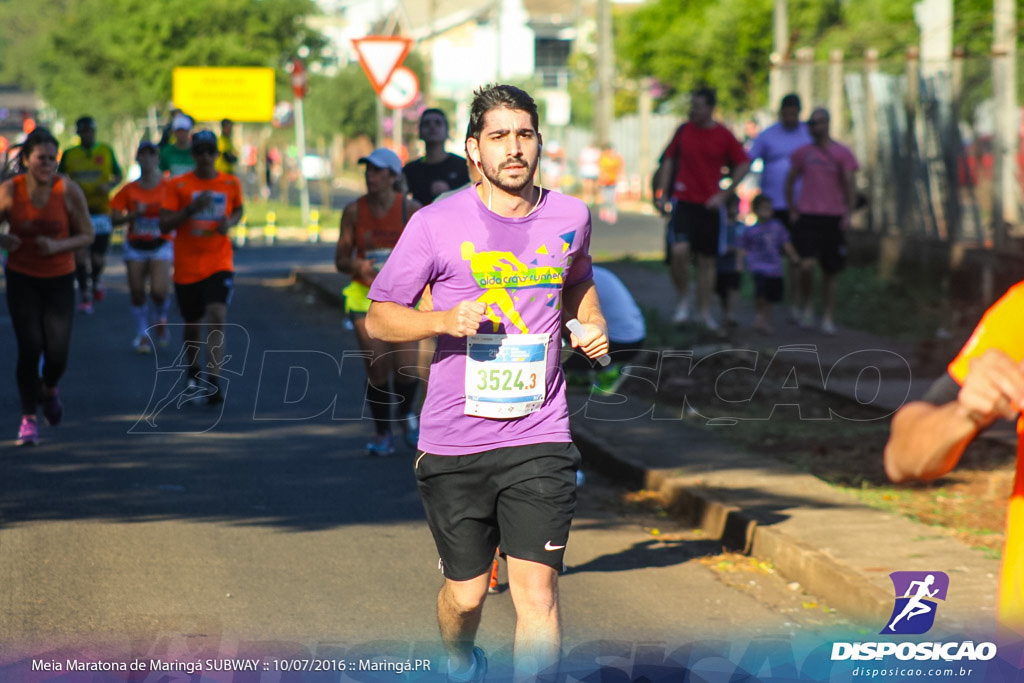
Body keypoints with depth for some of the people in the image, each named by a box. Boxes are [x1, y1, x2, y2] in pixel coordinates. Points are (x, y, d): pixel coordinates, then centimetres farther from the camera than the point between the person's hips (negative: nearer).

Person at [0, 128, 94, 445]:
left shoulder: (68, 191, -12)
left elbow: (87, 235, -4)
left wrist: (57, 246, -21)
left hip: (60, 279, 0)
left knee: (57, 352, -6)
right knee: (30, 346, -10)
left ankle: (49, 389, 31)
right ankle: (29, 418, 8)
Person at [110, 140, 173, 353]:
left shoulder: (168, 187, -2)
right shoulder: (129, 190, 1)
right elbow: (114, 218, -1)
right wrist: (134, 214, -17)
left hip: (160, 245, -2)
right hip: (135, 246, 2)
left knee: (159, 290, -18)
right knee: (137, 293, 1)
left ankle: (161, 319, 14)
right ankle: (142, 334, 17)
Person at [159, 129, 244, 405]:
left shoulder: (231, 184, 3)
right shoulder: (178, 185, -2)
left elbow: (238, 210, 22)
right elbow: (164, 224, -6)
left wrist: (230, 222, -1)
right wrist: (191, 209, -20)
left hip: (220, 264, 0)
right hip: (187, 266, 0)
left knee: (217, 316, -20)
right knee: (192, 324, 12)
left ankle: (211, 381, -23)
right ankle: (193, 372, 38)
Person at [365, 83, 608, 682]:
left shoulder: (570, 217, 4)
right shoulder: (437, 224, -6)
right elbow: (378, 318, 0)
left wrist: (594, 326, 7)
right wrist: (445, 320, -18)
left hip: (540, 437, 1)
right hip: (455, 442, -1)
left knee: (538, 595, -11)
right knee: (466, 593, 11)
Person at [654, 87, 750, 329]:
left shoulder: (723, 136, -1)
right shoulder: (683, 130, 3)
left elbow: (743, 165, 4)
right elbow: (669, 161, 11)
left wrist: (724, 194, -3)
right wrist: (663, 194, 5)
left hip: (709, 204, 0)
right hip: (683, 200, 0)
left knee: (707, 261, 6)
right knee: (679, 251, -20)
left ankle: (704, 311, 18)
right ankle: (682, 299, 1)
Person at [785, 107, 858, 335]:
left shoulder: (842, 154, 2)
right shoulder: (802, 153, 7)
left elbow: (850, 185, 0)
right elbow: (790, 181, 17)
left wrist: (848, 215, -10)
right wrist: (792, 210, 8)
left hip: (833, 218, 0)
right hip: (806, 216, 0)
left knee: (830, 272, 5)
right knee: (806, 265, -18)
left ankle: (827, 318, 14)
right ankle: (807, 306, 4)